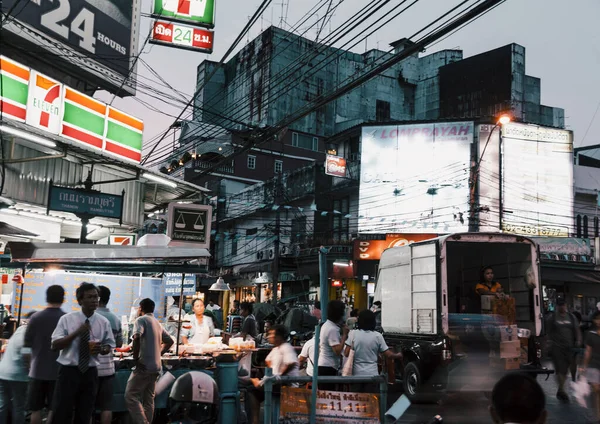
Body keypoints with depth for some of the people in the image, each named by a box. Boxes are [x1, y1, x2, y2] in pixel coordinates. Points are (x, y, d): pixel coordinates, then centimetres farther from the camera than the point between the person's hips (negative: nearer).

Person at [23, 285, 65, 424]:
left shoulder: (36, 318, -4)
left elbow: (26, 349, -1)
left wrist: (31, 364, 15)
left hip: (38, 370, 1)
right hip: (59, 371, -1)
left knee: (36, 409, 10)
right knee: (54, 409, 7)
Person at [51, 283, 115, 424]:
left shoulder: (103, 322, 1)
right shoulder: (66, 319, -4)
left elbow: (109, 346, 9)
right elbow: (55, 345, -9)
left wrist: (101, 349, -14)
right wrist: (76, 333, -23)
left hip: (90, 373, 2)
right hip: (68, 371, -2)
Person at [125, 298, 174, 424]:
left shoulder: (141, 319, -5)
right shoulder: (157, 323, 18)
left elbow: (137, 338, -24)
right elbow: (170, 341, 25)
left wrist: (135, 357, -16)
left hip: (144, 365, -8)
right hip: (156, 367, 8)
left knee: (131, 396, -6)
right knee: (149, 399, 11)